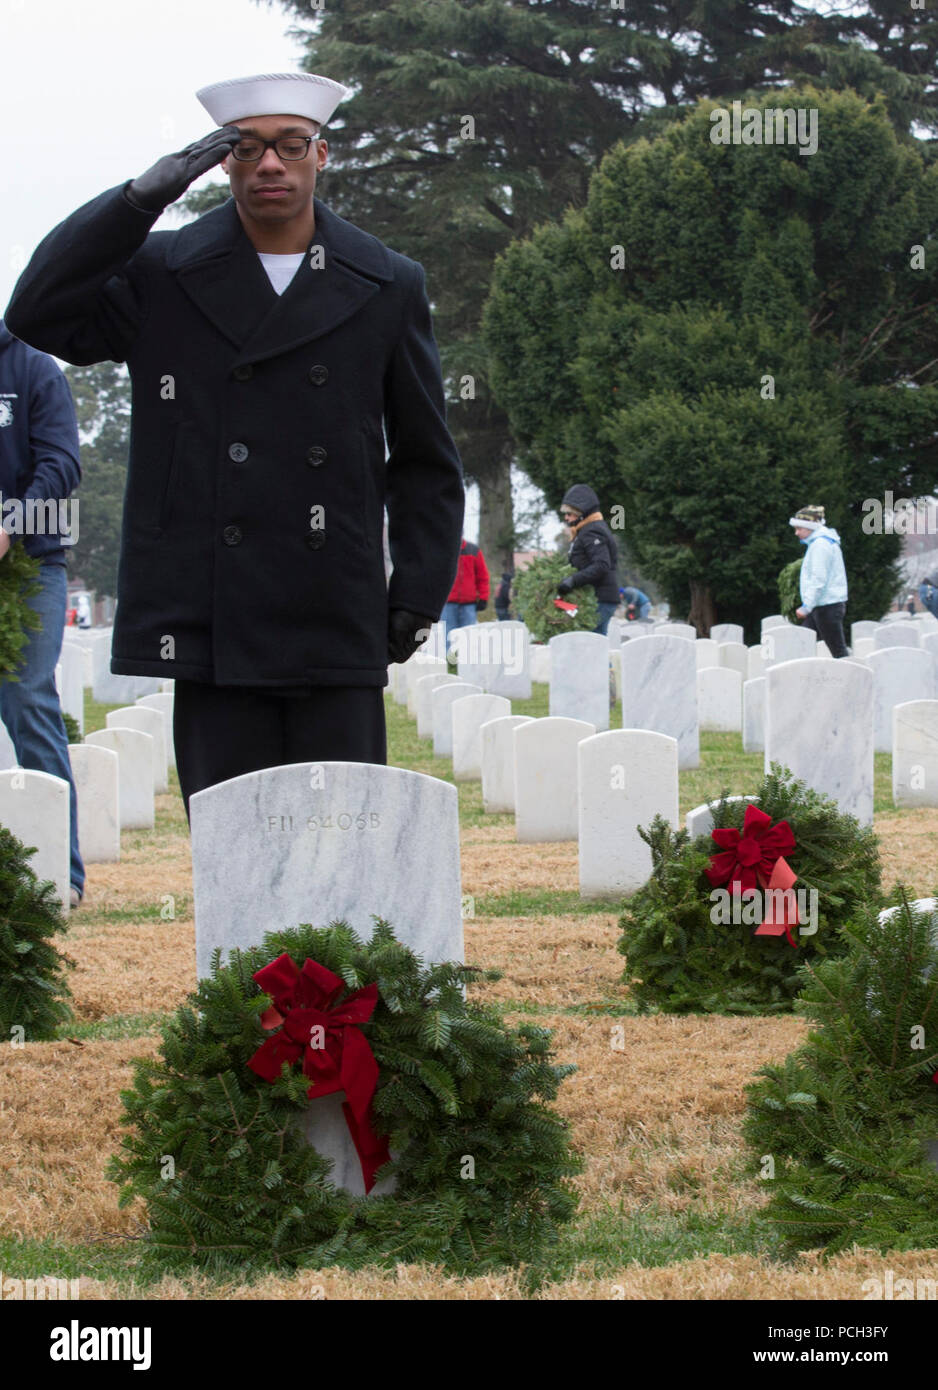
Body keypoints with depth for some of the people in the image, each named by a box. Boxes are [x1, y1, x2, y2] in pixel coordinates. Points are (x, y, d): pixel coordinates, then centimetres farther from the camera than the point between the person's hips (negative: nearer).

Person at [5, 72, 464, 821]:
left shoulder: (387, 288, 9)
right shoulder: (162, 275, 7)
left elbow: (426, 463, 13)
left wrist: (418, 594, 5)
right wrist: (141, 198, -13)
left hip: (337, 631, 0)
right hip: (210, 620, 0)